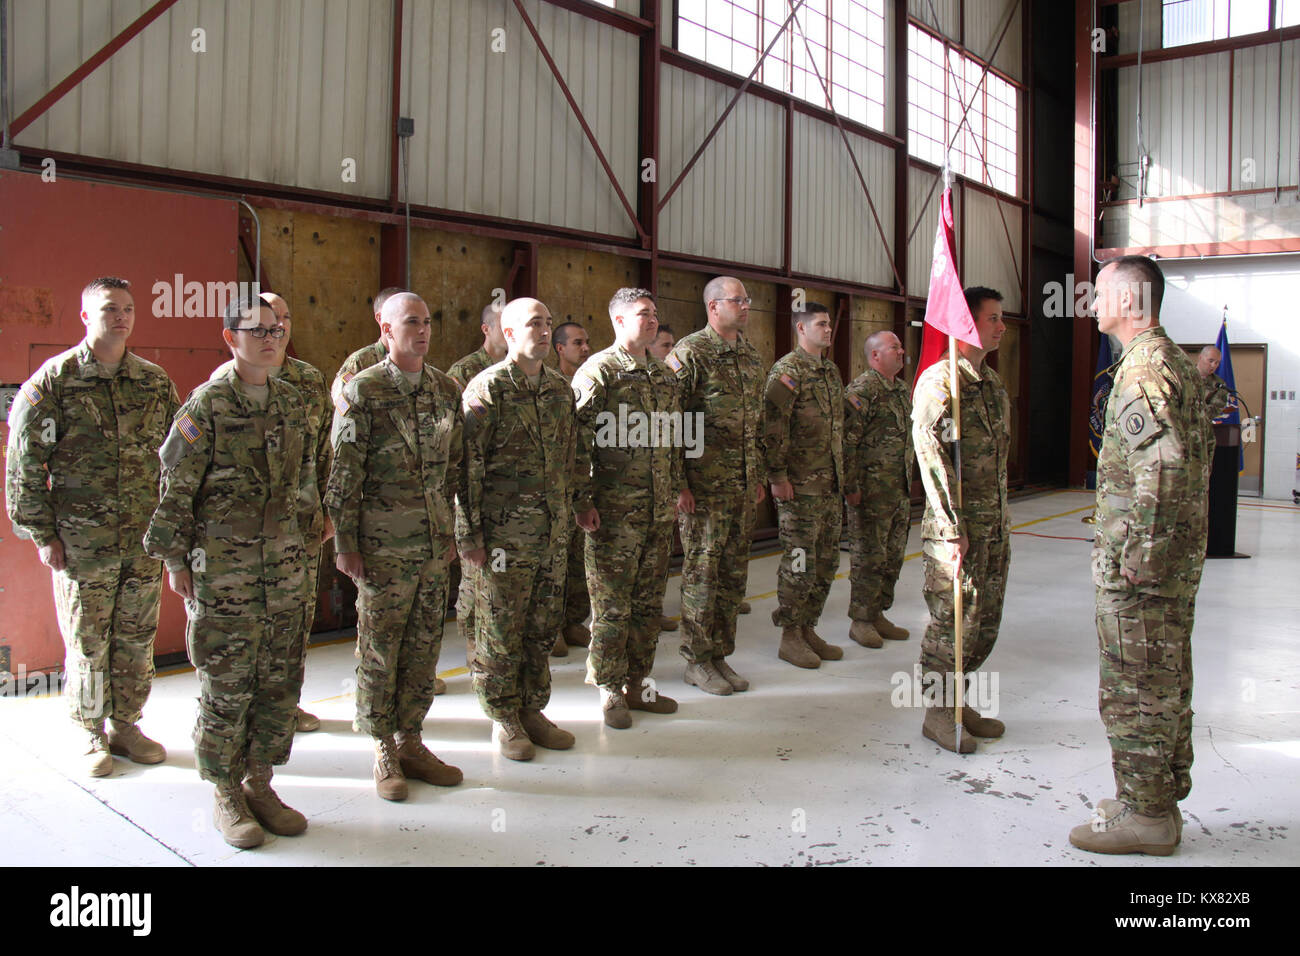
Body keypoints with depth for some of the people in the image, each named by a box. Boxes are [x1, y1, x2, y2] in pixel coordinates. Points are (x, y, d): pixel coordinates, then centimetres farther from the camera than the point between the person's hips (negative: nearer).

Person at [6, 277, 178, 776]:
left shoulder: (155, 382, 7)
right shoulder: (53, 380, -4)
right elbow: (23, 463, -3)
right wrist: (42, 533, -5)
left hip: (146, 540, 3)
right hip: (82, 542, -3)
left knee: (137, 638, 11)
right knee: (87, 643, 6)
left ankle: (125, 725, 27)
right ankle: (92, 737, 22)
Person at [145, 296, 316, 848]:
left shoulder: (293, 404, 10)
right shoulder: (206, 406, -7)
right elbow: (176, 489, -6)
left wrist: (304, 544, 17)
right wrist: (175, 560, -6)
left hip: (284, 568, 5)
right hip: (222, 570, -5)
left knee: (281, 681, 9)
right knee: (226, 685, 3)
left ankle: (259, 784, 25)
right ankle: (226, 797, 18)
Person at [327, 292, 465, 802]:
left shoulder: (446, 390, 8)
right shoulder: (362, 392, -7)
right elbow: (343, 476, -8)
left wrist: (450, 530, 14)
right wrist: (345, 543, -9)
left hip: (433, 544, 5)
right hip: (382, 547, -5)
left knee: (424, 646, 11)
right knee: (379, 650, 5)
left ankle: (411, 740, 25)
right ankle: (384, 752, 19)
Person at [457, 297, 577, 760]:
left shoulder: (560, 388, 11)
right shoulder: (486, 388, -8)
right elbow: (467, 465, -10)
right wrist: (468, 532, -12)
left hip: (553, 531, 6)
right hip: (504, 531, -6)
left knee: (544, 625, 13)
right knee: (501, 629, 4)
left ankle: (532, 709, 27)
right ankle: (504, 719, 19)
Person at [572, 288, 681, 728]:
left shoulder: (663, 374, 15)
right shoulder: (598, 372, -7)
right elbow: (578, 441, -11)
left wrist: (675, 490, 18)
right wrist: (582, 502, -15)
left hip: (658, 511, 7)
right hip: (614, 511, -7)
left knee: (649, 602, 12)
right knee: (612, 605, 1)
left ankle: (638, 683, 25)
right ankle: (611, 692, 13)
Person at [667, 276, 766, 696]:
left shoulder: (751, 355, 14)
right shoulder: (689, 352, -9)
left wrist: (759, 475, 17)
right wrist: (677, 483, -15)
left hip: (743, 486, 7)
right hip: (705, 486, -7)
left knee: (733, 573, 11)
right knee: (702, 571, 1)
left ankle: (720, 654, 23)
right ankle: (698, 661, 13)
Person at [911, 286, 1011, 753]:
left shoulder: (993, 381, 15)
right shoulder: (938, 382, -12)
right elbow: (933, 461, -18)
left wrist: (1002, 518, 18)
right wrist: (954, 531, -19)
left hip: (995, 526, 8)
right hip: (958, 526, -8)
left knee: (984, 621, 14)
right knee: (951, 622, 1)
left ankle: (957, 700, 28)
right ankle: (938, 711, 15)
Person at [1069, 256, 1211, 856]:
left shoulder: (1142, 370, -18)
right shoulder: (1178, 364, 15)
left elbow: (1162, 466, -28)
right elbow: (1199, 451, 20)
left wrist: (1138, 555, -24)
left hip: (1138, 559, -10)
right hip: (1180, 555, 10)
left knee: (1134, 687, 0)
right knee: (1165, 681, 17)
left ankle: (1143, 813, 10)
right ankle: (1164, 796, 30)